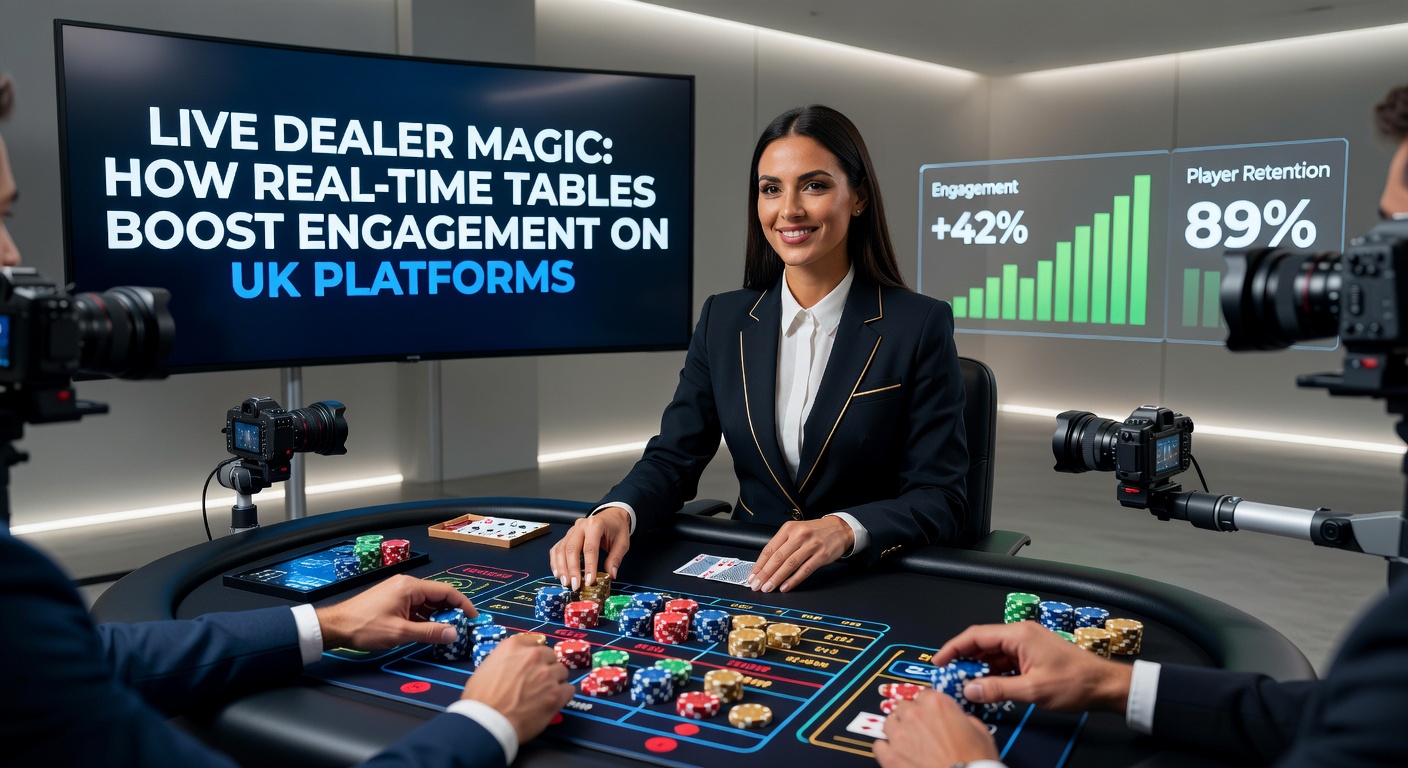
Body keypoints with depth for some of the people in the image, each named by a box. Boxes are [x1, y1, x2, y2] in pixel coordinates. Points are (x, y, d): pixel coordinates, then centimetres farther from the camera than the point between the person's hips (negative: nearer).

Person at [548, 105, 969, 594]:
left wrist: (845, 530, -28)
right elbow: (673, 457, 5)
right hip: (747, 580, 3)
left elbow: (940, 499, -8)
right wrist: (617, 512, -18)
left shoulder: (921, 326, -6)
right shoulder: (723, 320, 6)